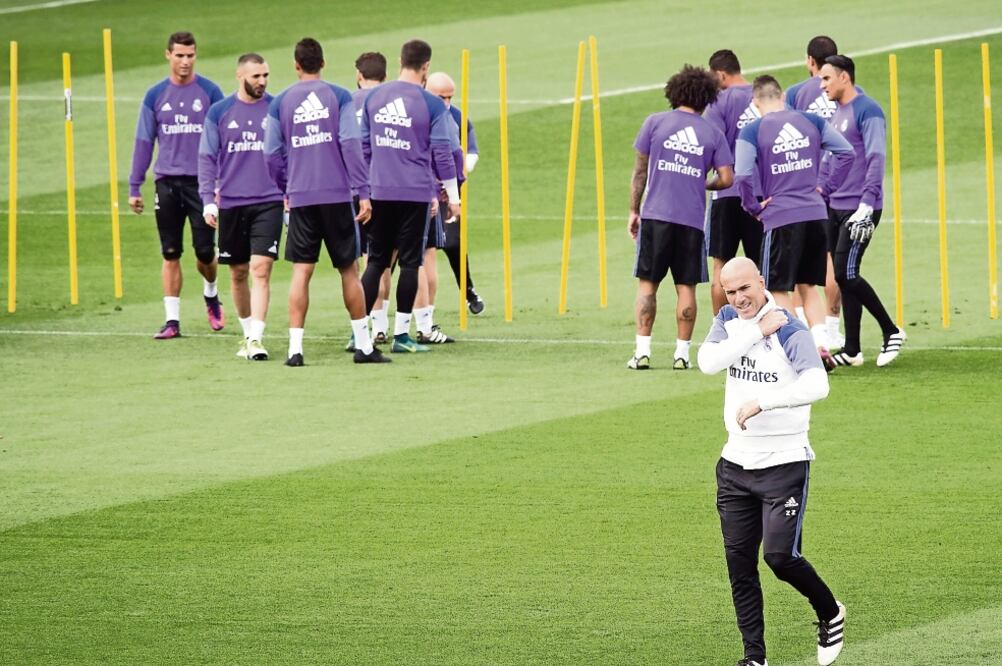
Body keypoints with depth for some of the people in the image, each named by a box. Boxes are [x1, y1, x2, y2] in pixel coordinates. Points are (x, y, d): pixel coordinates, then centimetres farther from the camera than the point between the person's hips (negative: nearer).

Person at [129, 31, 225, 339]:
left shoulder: (210, 92, 1)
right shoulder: (155, 96, 6)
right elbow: (144, 142, 9)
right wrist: (134, 187, 6)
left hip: (202, 183, -2)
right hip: (168, 183, 2)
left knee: (205, 252, -2)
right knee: (170, 254, 1)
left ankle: (211, 296, 29)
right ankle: (172, 319, 4)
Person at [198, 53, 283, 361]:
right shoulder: (219, 112, 4)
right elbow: (207, 158, 6)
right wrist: (208, 200, -3)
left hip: (268, 202, -2)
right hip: (231, 204, 2)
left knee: (260, 269, -13)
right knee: (238, 273, 10)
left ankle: (256, 339, -16)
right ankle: (247, 332, 26)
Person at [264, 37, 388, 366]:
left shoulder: (281, 102, 5)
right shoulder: (339, 97, 0)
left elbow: (272, 154, 6)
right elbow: (351, 143, -6)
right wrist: (363, 193, -6)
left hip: (300, 199, 1)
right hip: (337, 196, -1)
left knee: (301, 271, 1)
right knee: (349, 270, 8)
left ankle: (295, 347, -8)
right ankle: (364, 345, 13)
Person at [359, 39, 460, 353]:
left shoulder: (373, 97, 5)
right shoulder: (431, 104, -6)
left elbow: (362, 146, 11)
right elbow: (441, 153, -3)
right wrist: (452, 196, 5)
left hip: (379, 193, 3)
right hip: (415, 194, -3)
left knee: (376, 260, 10)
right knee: (410, 261, 3)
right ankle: (401, 334, 2)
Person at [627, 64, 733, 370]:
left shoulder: (655, 122, 3)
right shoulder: (713, 134, 4)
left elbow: (640, 170, 4)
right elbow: (726, 179, 0)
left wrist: (634, 211, 12)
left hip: (656, 216, -1)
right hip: (693, 218, 1)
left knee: (647, 284, 5)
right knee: (686, 286, 7)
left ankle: (642, 351, 0)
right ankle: (682, 352, 5)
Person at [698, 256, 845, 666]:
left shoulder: (790, 332, -14)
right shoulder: (728, 321, 6)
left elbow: (817, 385, -28)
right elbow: (707, 362, -11)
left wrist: (761, 403, -34)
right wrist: (756, 332, -17)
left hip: (784, 463, -6)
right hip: (736, 462, 6)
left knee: (781, 556, -11)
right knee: (739, 563, 5)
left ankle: (830, 613, 17)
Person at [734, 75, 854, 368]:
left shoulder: (752, 132, -6)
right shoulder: (810, 121, 6)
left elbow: (742, 175, -17)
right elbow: (846, 151, 9)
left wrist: (754, 207, -3)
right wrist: (827, 187, 13)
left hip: (780, 217, -4)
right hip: (815, 213, 4)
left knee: (779, 289, 7)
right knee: (808, 286, 17)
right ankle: (822, 345, 3)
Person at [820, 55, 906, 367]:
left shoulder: (867, 111, -12)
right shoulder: (837, 112, 15)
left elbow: (876, 160, -18)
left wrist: (865, 206, -23)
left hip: (859, 209, -9)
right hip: (836, 207, 9)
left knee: (847, 274, -12)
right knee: (843, 276, 7)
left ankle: (891, 331, 1)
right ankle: (852, 350, 10)